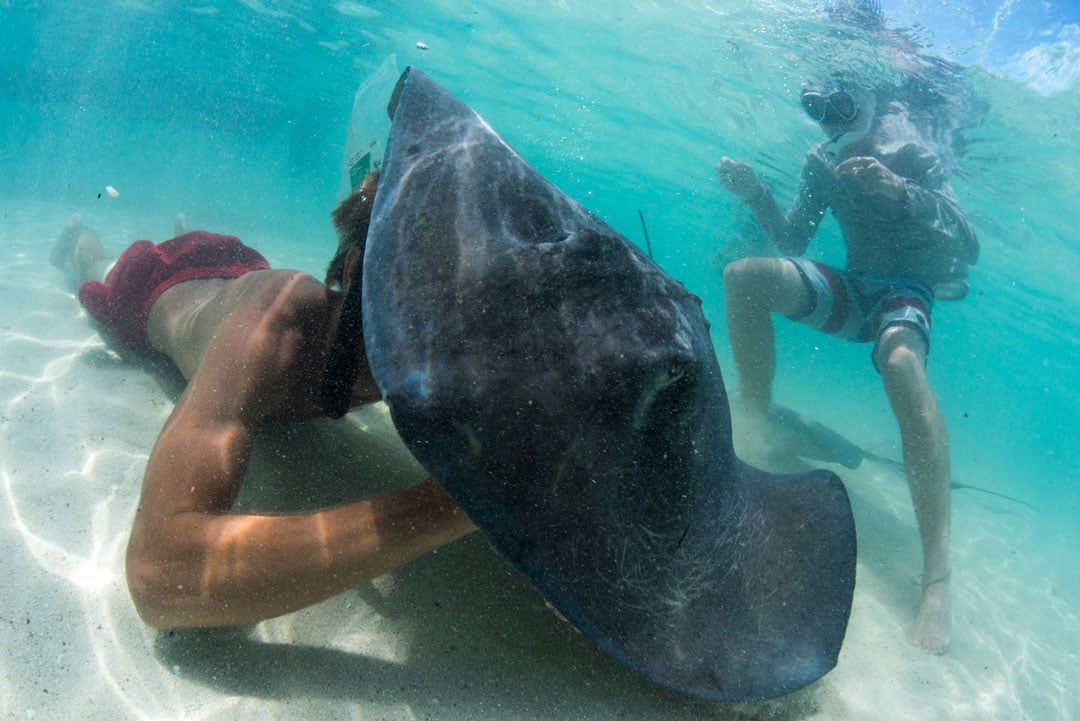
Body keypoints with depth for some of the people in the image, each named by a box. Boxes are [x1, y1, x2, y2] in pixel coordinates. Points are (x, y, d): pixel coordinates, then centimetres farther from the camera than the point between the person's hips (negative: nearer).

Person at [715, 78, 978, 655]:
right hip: (852, 288, 5)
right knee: (743, 275, -18)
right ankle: (756, 422, -13)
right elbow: (792, 244, 6)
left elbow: (967, 248, -17)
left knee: (900, 361, -40)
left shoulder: (911, 155, -8)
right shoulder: (822, 163, 6)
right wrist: (756, 195, -11)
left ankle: (937, 577, -46)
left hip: (908, 292, -5)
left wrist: (899, 191, -33)